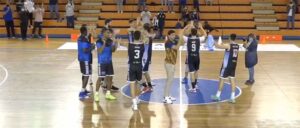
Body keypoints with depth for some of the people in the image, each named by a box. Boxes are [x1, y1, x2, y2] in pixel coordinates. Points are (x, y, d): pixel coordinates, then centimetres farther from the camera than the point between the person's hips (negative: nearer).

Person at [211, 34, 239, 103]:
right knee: (232, 80, 7)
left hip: (227, 65, -6)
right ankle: (232, 98, 5)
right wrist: (222, 44, 21)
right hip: (233, 65, 6)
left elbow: (217, 46, -21)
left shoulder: (228, 45, -17)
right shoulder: (237, 46, 6)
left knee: (222, 79, 5)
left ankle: (218, 96, 13)